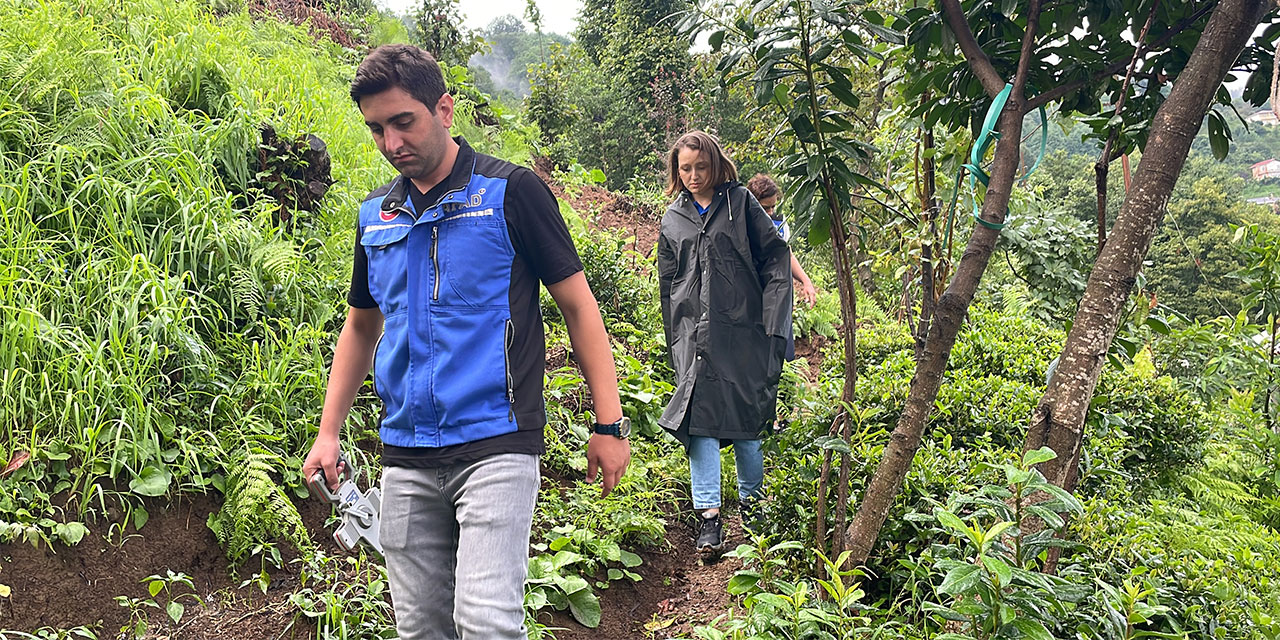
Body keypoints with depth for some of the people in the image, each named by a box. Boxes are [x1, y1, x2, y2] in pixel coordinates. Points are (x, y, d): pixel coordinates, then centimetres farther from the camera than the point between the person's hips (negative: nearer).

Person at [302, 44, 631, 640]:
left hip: (494, 445, -5)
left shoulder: (510, 191, -4)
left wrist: (608, 425, -6)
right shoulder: (375, 216, 11)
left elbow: (577, 304, -2)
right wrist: (328, 434, 14)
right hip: (405, 457, 5)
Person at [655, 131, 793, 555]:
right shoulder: (673, 219, 14)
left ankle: (751, 502, 25)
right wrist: (676, 343, 11)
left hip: (742, 330, -2)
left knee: (745, 420, 4)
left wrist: (771, 323, -4)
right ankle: (709, 518, -9)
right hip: (696, 334, 2)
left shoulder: (740, 202, 5)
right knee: (699, 417, -10)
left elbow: (776, 258, 3)